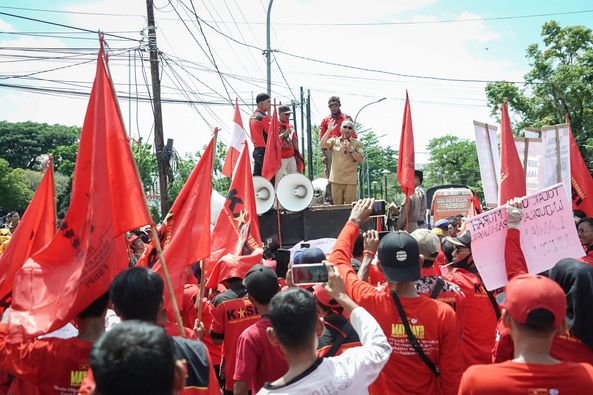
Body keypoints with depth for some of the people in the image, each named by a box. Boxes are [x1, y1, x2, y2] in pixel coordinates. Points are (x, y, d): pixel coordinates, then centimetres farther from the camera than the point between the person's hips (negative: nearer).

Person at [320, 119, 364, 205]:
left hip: (350, 180, -1)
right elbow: (323, 145, -9)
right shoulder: (334, 141, 9)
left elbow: (360, 160, -3)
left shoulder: (357, 143, 6)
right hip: (336, 179, 1)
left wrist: (350, 150, -15)